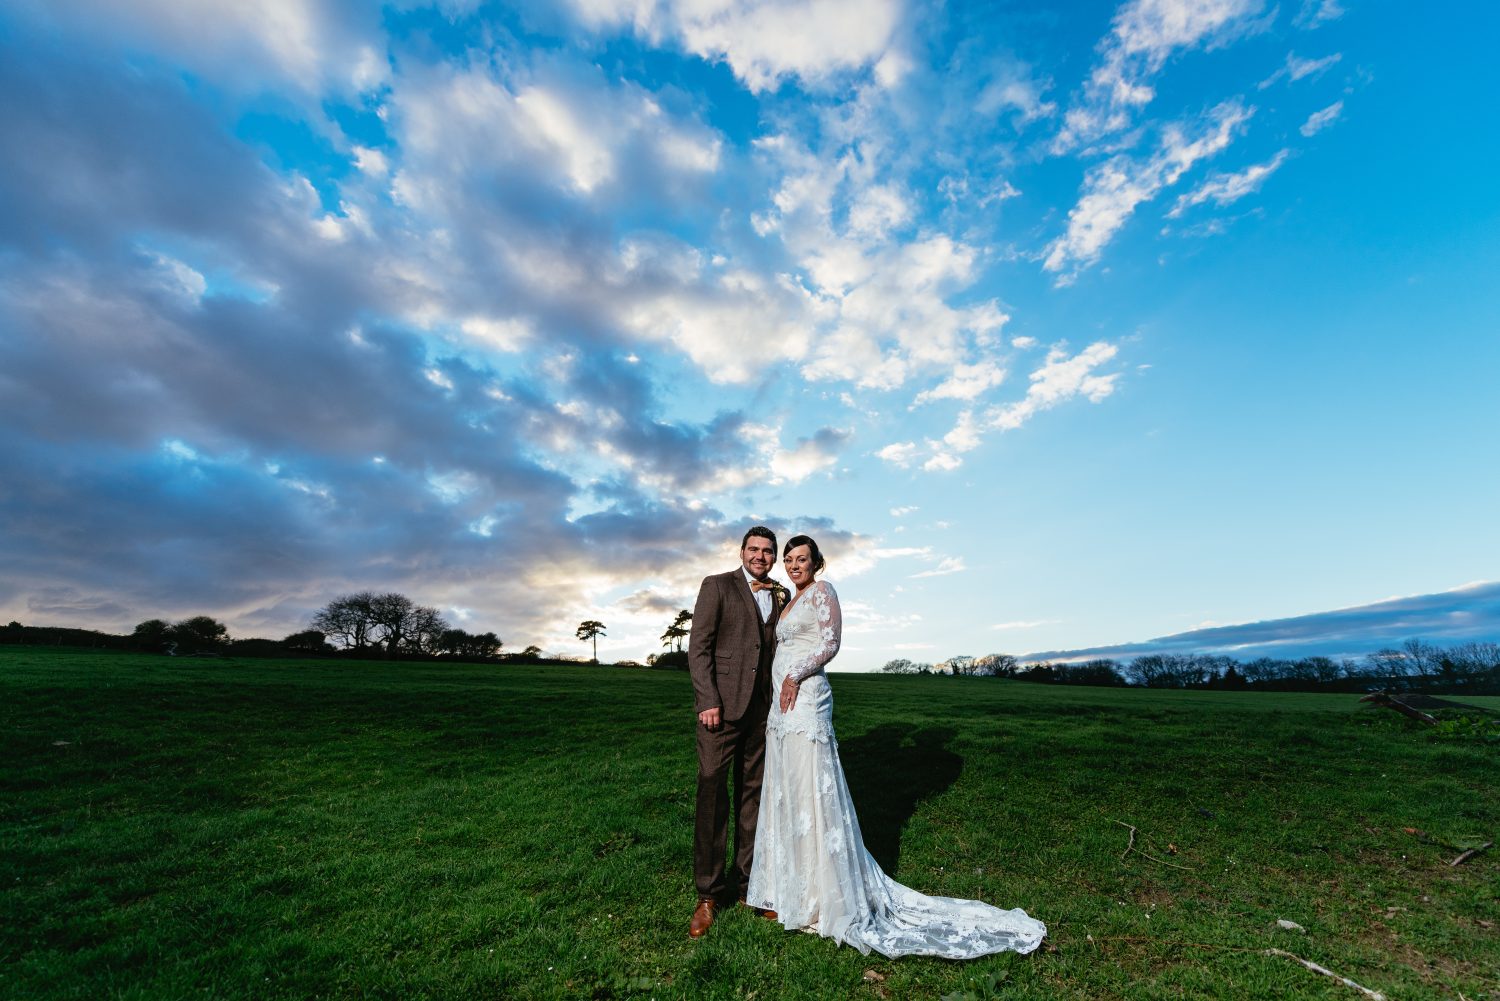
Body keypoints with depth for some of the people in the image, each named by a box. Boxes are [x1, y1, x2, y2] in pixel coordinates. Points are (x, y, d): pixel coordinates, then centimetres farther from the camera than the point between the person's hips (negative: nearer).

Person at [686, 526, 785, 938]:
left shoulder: (781, 596, 11)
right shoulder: (717, 586, -2)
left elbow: (781, 649, 14)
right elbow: (698, 646, -7)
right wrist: (708, 700, -13)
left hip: (763, 708, 5)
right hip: (722, 705, -4)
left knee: (753, 793, 13)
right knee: (713, 794, 1)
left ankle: (749, 882, 28)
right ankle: (708, 893, 16)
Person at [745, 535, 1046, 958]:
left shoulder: (821, 590, -7)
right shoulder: (791, 601, 17)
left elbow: (830, 643, -15)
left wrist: (795, 676, -19)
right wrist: (774, 708, 18)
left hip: (805, 700, -9)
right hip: (782, 704, 9)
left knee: (811, 793, -2)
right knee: (784, 794, 15)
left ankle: (830, 902, 12)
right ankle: (792, 889, 29)